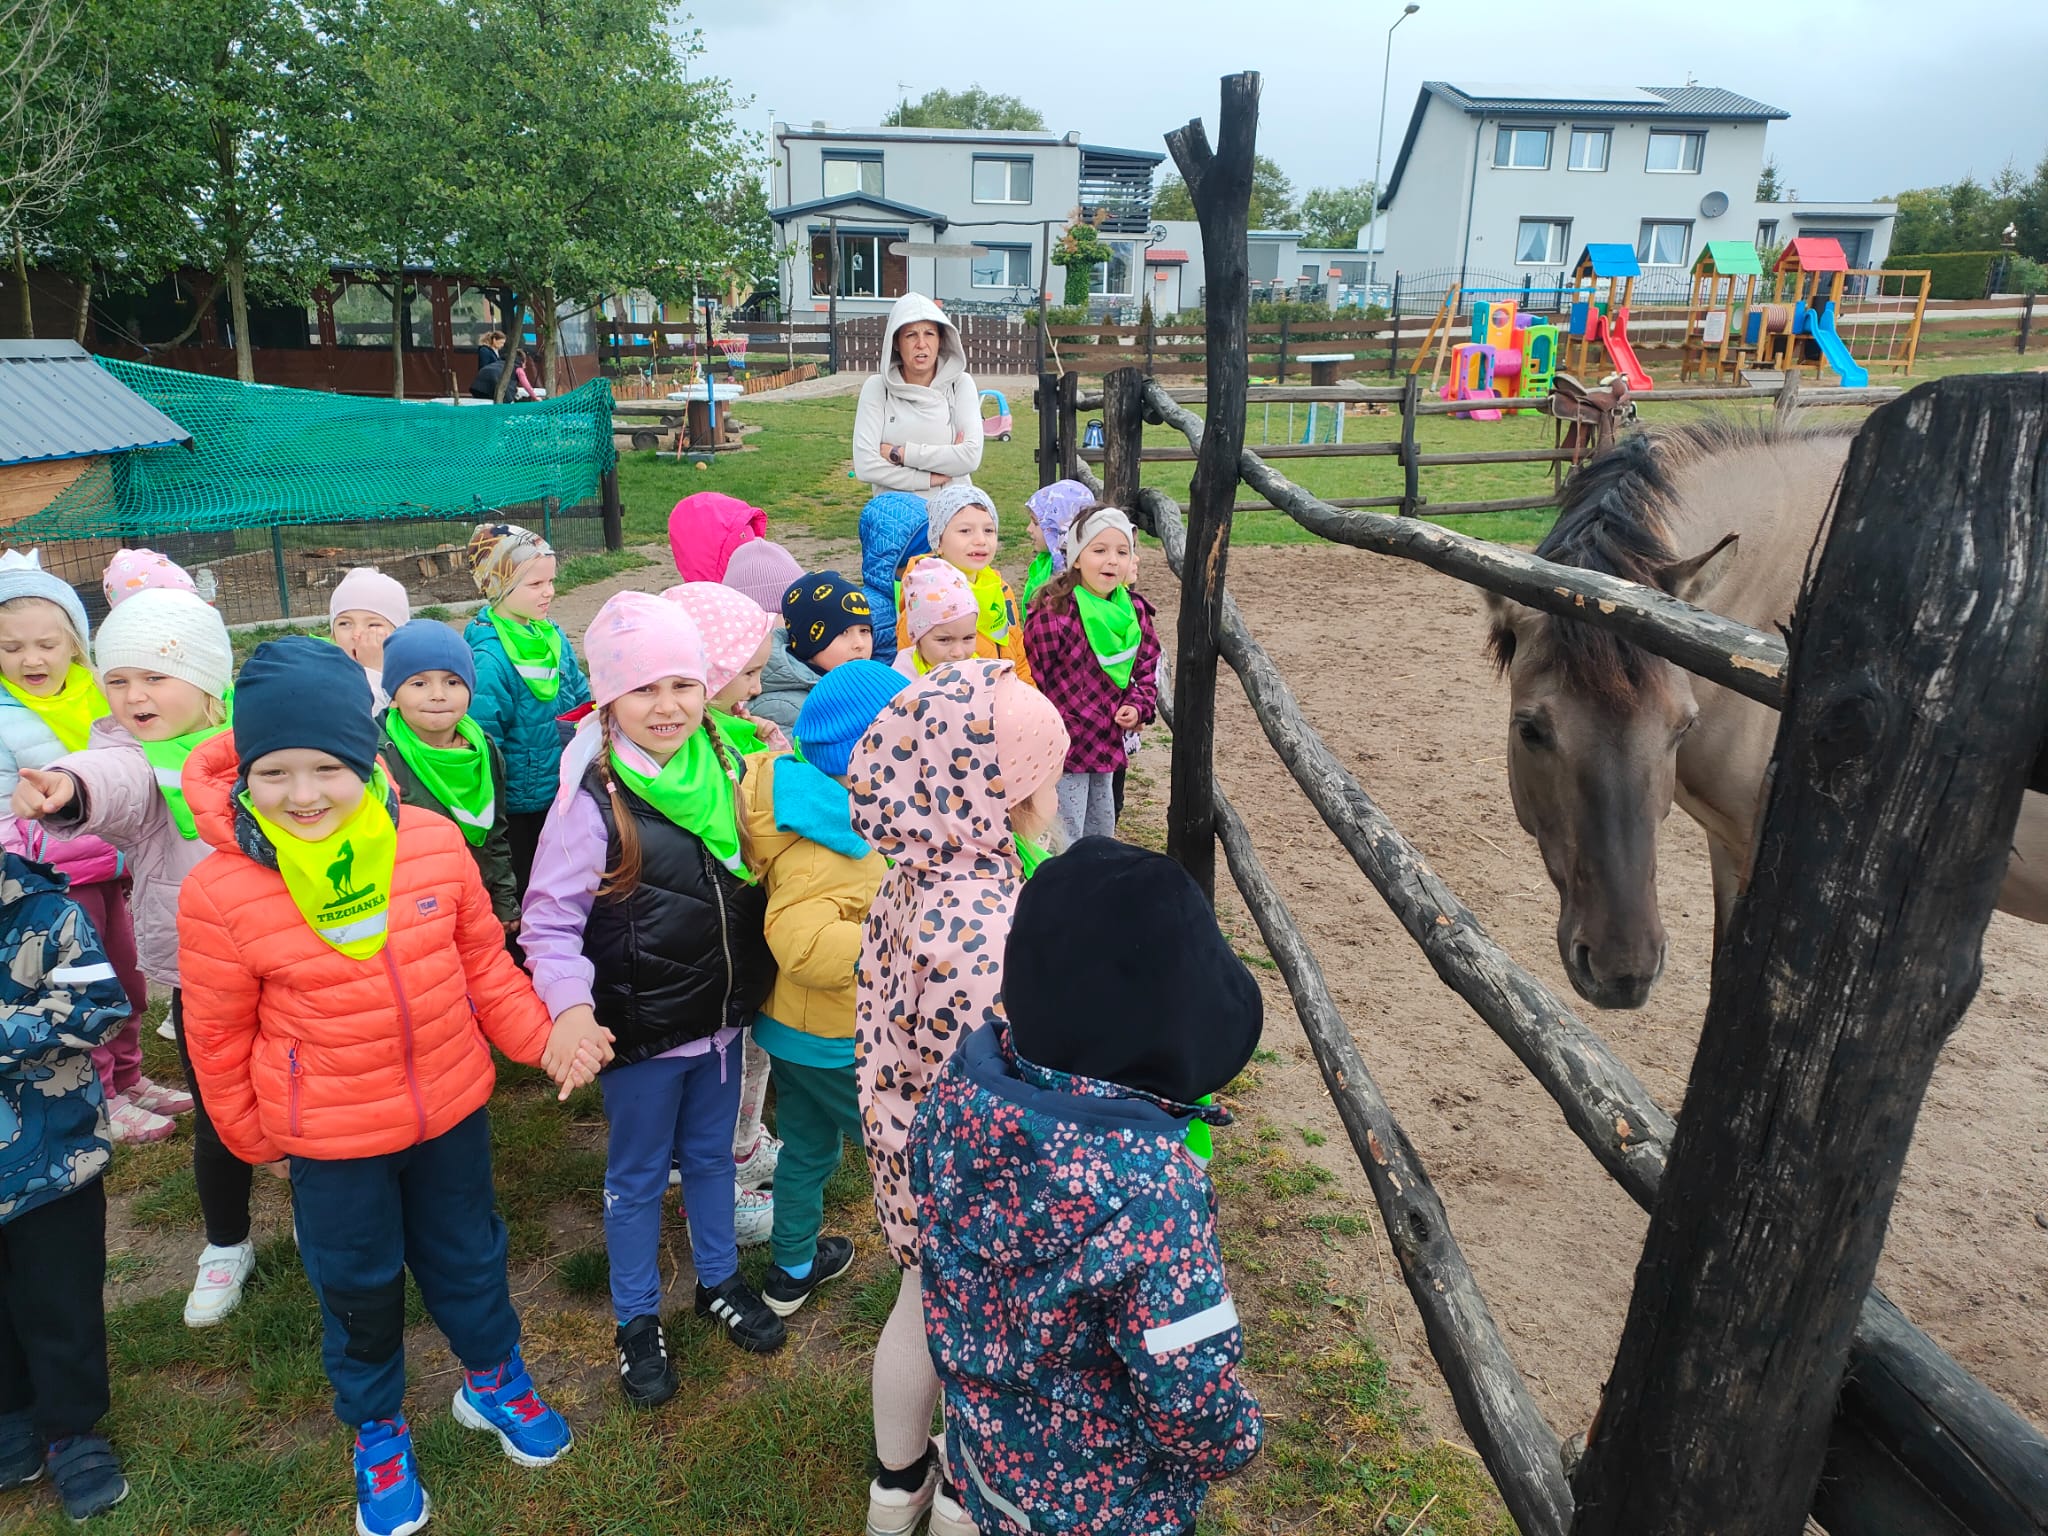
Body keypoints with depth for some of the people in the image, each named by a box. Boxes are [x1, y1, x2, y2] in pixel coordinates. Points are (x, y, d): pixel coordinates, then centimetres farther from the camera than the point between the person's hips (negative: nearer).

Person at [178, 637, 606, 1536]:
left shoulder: (433, 845, -14)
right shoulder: (219, 891, -19)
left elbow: (482, 960, 1)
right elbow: (218, 1033, -5)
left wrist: (542, 1037, -7)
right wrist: (251, 1135, 5)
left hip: (452, 1108, 2)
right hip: (329, 1138, -2)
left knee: (467, 1257, 22)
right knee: (358, 1287, 19)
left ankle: (494, 1379, 50)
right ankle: (378, 1432, 46)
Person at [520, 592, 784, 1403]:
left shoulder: (724, 770, -3)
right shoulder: (593, 798, -20)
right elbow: (549, 921, -18)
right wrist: (571, 1006, -34)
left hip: (720, 1018, 5)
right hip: (641, 1031, -5)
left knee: (711, 1155, 23)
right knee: (638, 1176, 14)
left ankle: (719, 1280, 45)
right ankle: (636, 1321, 34)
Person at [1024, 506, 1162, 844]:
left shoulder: (1134, 611, 3)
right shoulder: (1053, 612, -19)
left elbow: (1147, 667, 14)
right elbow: (1032, 678, -13)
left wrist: (1138, 706, -5)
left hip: (1107, 743, 7)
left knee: (1102, 827, 21)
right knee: (1066, 833, -1)